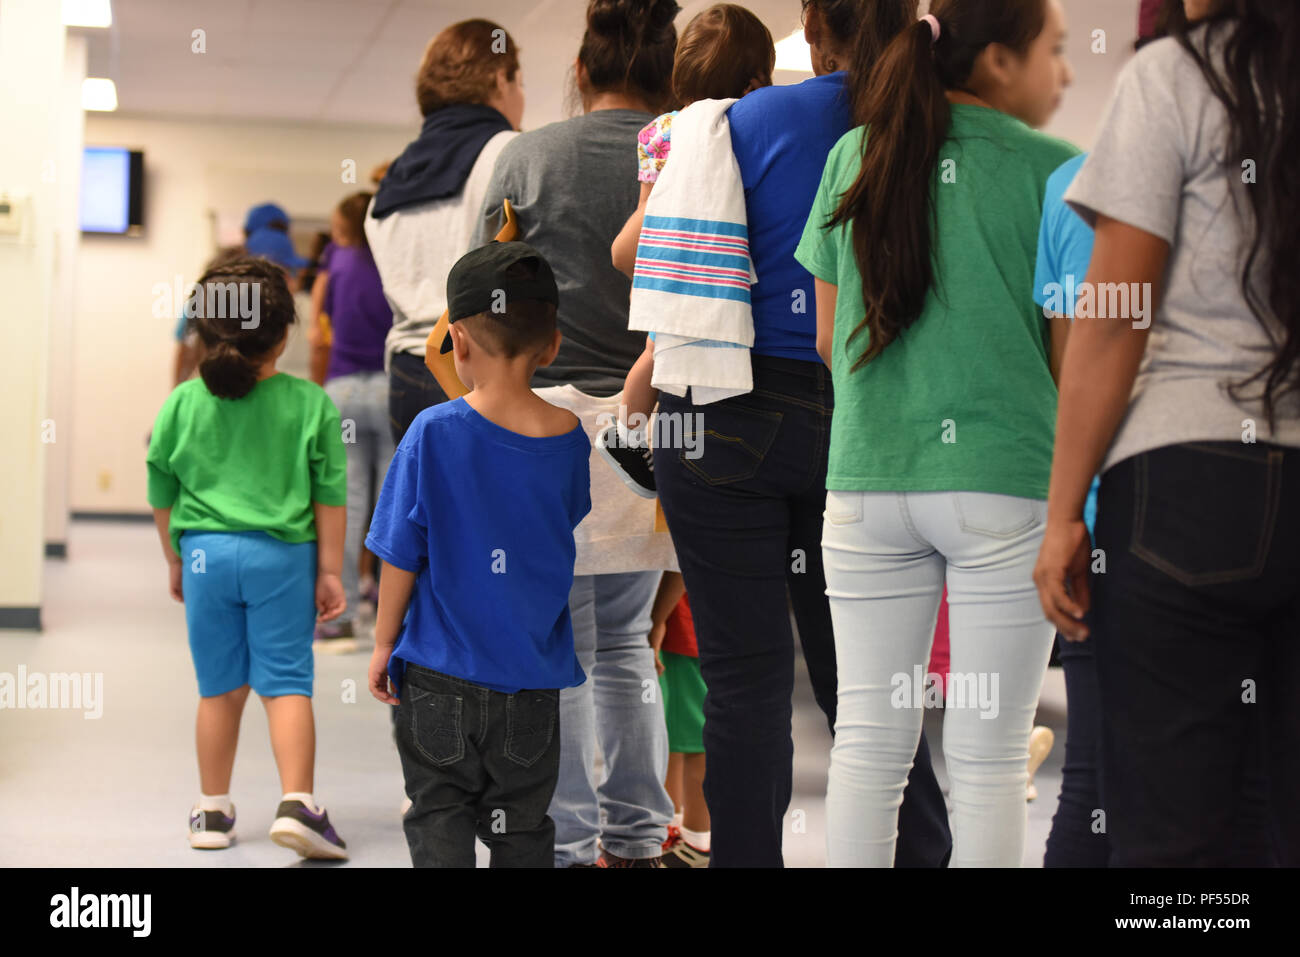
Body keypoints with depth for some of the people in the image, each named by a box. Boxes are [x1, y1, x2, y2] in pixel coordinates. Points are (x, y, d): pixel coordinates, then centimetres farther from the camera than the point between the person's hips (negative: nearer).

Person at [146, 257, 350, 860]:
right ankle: (296, 803, -8)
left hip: (206, 554, 2)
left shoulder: (182, 403, 1)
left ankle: (213, 811, 21)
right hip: (283, 556, -2)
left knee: (219, 688, 12)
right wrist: (329, 571, 6)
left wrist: (175, 560, 21)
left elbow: (161, 494, 8)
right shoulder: (310, 403, -4)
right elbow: (329, 497, -2)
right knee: (286, 682, 4)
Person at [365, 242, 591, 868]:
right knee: (522, 827, 14)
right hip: (533, 679, 3)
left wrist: (384, 642, 5)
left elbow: (400, 557, -8)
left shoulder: (433, 433, -15)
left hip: (441, 678, -2)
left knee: (438, 816, 10)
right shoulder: (570, 437, -6)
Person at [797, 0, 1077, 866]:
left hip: (868, 478, 4)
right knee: (989, 754, 3)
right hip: (1005, 481, -3)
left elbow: (828, 337, 12)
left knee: (868, 742, 9)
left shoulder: (855, 156, 7)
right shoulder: (1050, 168, -4)